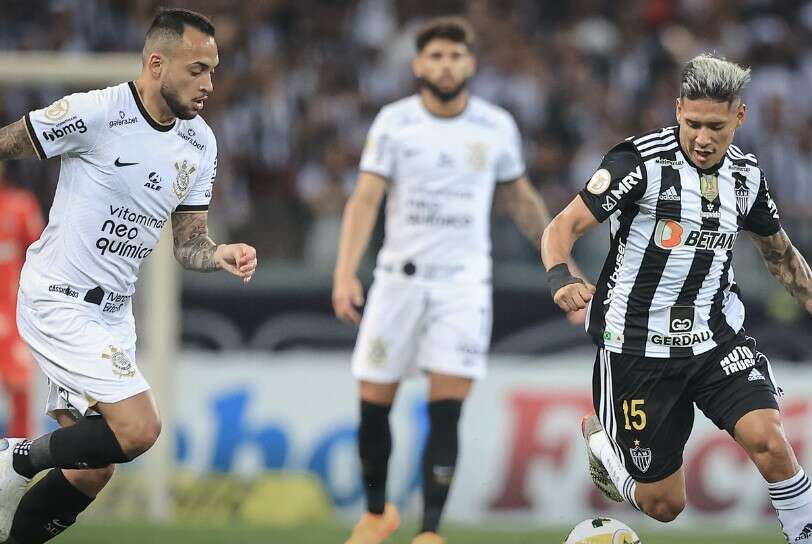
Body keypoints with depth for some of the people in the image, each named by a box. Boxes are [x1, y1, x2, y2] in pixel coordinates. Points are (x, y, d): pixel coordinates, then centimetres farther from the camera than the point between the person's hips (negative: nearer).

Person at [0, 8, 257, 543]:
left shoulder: (200, 143, 4)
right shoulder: (94, 113, -18)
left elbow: (188, 243, 9)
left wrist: (222, 255, -13)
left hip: (112, 313, 8)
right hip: (58, 300, -8)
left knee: (90, 472, 7)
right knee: (139, 428, -21)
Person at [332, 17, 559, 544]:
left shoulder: (497, 127, 2)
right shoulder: (394, 122, -2)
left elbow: (520, 197, 17)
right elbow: (366, 198, -8)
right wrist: (346, 272, -18)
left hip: (464, 282, 0)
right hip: (399, 277, 0)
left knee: (446, 413, -12)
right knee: (374, 405, 4)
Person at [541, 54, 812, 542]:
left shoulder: (746, 173, 3)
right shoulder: (642, 161, -14)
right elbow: (564, 227, -17)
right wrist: (561, 278, -36)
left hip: (717, 337, 3)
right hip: (638, 346, -3)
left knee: (768, 440, -24)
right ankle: (601, 439, 36)